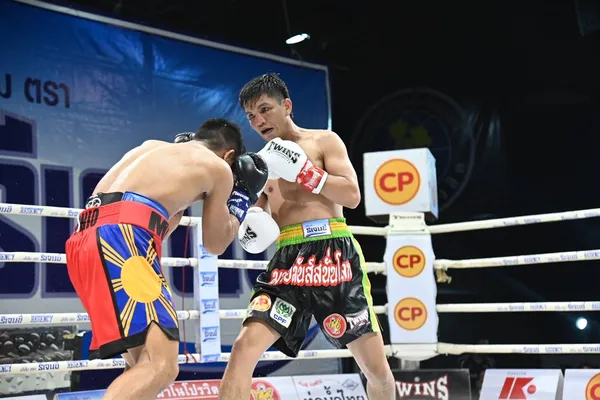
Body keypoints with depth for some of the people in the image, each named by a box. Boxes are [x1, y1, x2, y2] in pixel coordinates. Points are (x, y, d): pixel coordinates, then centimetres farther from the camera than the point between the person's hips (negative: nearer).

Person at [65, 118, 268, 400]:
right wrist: (243, 196, 40)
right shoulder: (219, 168, 16)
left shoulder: (152, 147, 33)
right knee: (161, 366, -16)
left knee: (144, 361, 21)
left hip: (85, 238, 8)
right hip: (122, 234, -8)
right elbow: (215, 244, 28)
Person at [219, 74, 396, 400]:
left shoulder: (325, 141, 7)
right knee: (244, 348, -18)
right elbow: (258, 209, 22)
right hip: (287, 260, 3)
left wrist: (304, 171, -12)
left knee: (377, 370, 3)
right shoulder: (264, 161, 19)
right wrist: (251, 224, -1)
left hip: (333, 254, -3)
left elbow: (352, 196, -4)